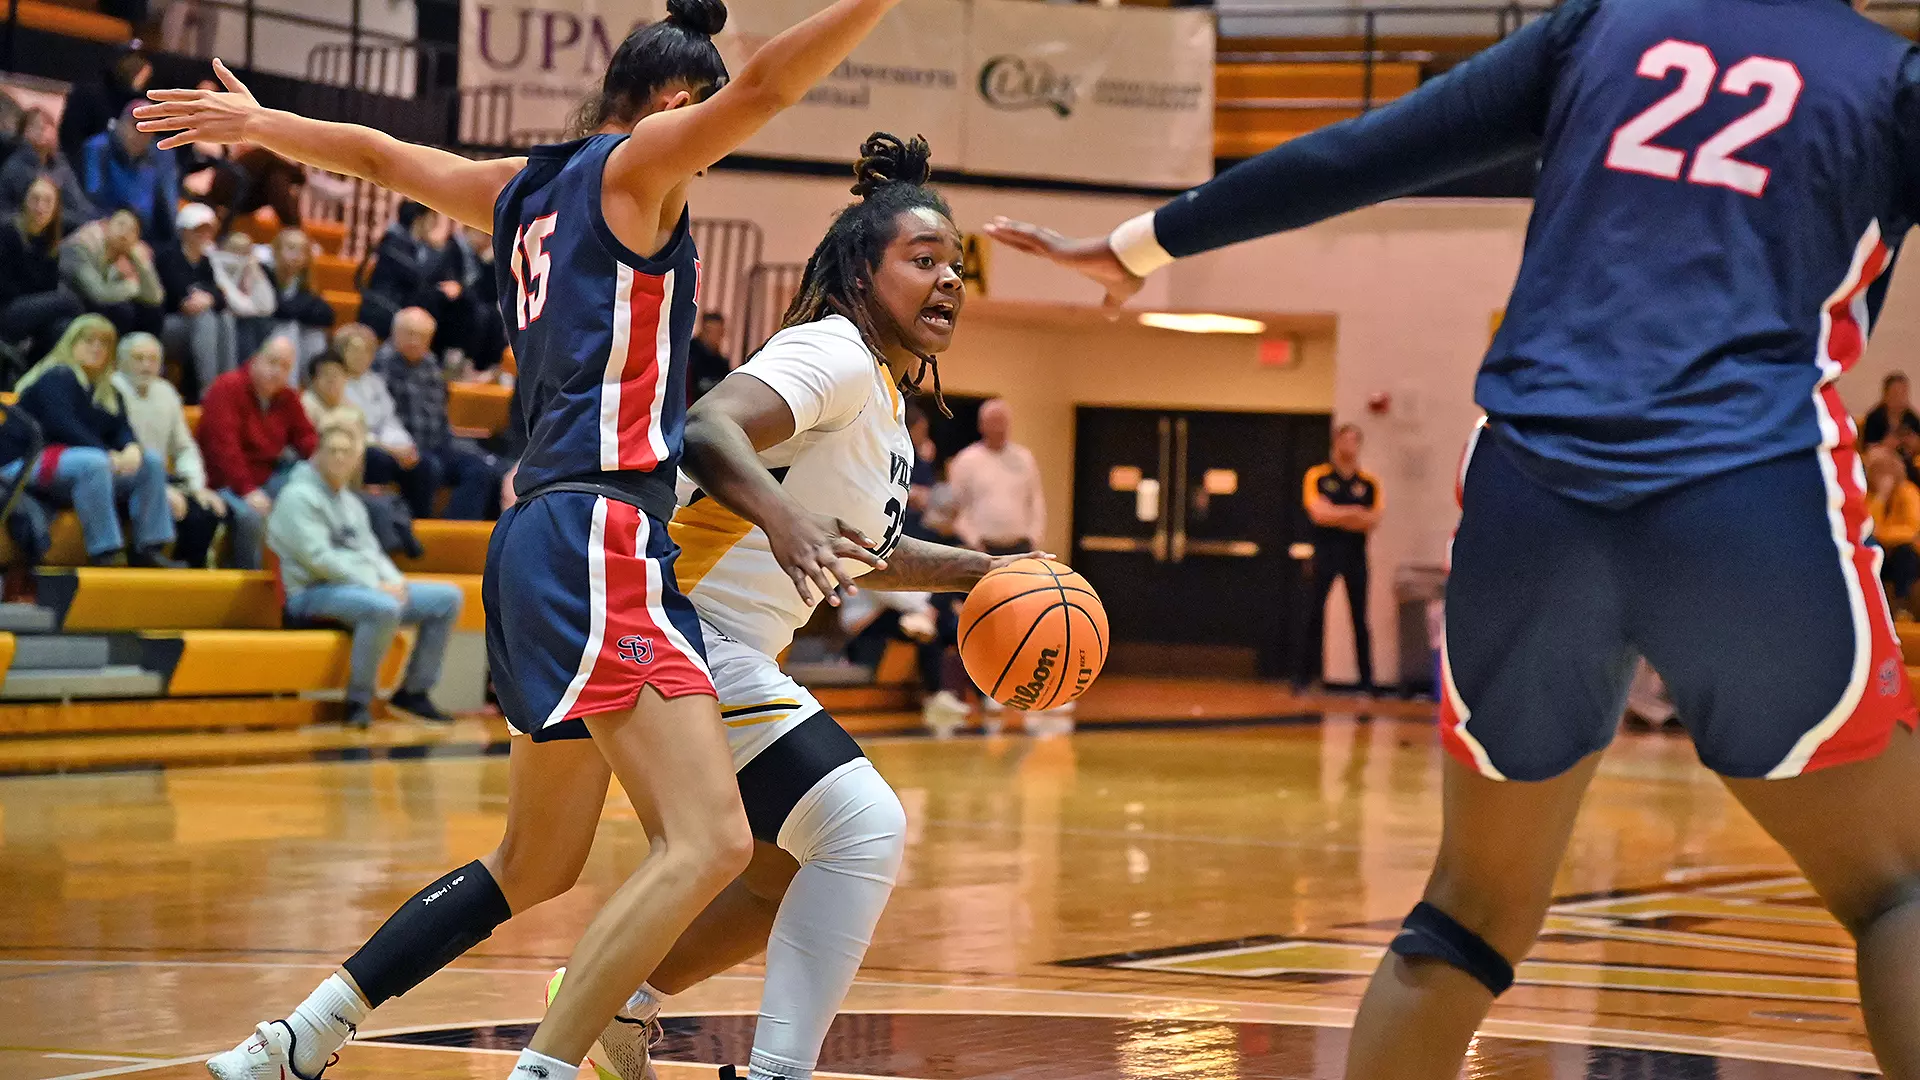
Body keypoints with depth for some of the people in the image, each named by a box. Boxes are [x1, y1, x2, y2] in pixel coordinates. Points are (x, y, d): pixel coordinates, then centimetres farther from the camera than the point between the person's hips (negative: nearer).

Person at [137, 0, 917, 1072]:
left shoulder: (522, 190, 20)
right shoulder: (635, 165, -1)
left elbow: (379, 154, 35)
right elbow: (764, 87, -18)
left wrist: (257, 122, 51)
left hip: (543, 540, 10)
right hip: (601, 535, -10)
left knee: (534, 862, 19)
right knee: (708, 842, -18)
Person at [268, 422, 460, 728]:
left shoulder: (351, 502, 21)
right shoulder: (298, 496, -7)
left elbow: (371, 551, 22)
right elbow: (318, 557, -17)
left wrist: (395, 582, -1)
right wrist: (375, 586, -18)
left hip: (370, 589, 9)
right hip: (315, 594, -9)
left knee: (448, 598, 3)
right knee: (383, 608, -39)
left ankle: (413, 691, 7)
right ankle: (358, 701, -27)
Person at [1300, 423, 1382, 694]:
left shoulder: (1369, 483, 7)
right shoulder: (1317, 476, 2)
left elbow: (1372, 522, -3)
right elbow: (1318, 513, -11)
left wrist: (1334, 514, -12)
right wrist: (1353, 513, -11)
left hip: (1355, 554, 2)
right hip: (1325, 553, -2)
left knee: (1360, 619, 4)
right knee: (1314, 616, -4)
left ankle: (1367, 681, 8)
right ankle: (1307, 675, 0)